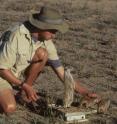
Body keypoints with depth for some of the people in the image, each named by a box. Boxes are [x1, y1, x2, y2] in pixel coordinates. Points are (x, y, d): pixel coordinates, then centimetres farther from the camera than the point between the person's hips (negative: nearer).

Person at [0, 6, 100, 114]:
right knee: (10, 108, -32)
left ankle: (24, 93, -5)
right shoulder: (16, 36, -31)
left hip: (20, 73, 6)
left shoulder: (47, 42, -12)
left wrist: (85, 93, -11)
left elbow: (61, 72, -8)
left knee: (42, 53, -21)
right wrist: (24, 86, -26)